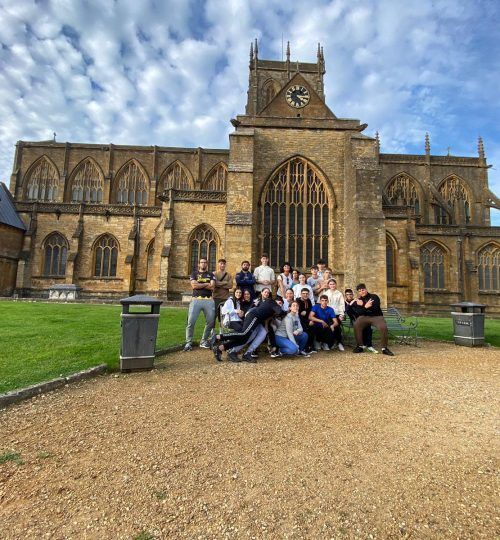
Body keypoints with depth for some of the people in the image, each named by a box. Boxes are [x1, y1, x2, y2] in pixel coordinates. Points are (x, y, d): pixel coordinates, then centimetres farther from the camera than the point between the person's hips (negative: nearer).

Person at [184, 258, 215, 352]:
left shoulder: (211, 274, 17)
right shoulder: (194, 273, 14)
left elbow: (212, 287, 0)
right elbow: (194, 285, -3)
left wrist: (199, 284, -1)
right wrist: (206, 284, 0)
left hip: (209, 300, 2)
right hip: (196, 300, -2)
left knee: (210, 322, 0)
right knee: (191, 321, -9)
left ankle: (204, 341, 14)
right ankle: (188, 342, 1)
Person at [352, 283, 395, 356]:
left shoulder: (374, 297, 1)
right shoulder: (358, 300, 10)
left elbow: (375, 309, -13)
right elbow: (359, 312, -2)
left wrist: (363, 306, -19)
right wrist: (365, 307, -21)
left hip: (376, 316, -2)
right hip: (364, 317, 2)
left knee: (383, 327, -31)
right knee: (356, 325, -29)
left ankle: (384, 348, -12)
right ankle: (360, 346, -15)